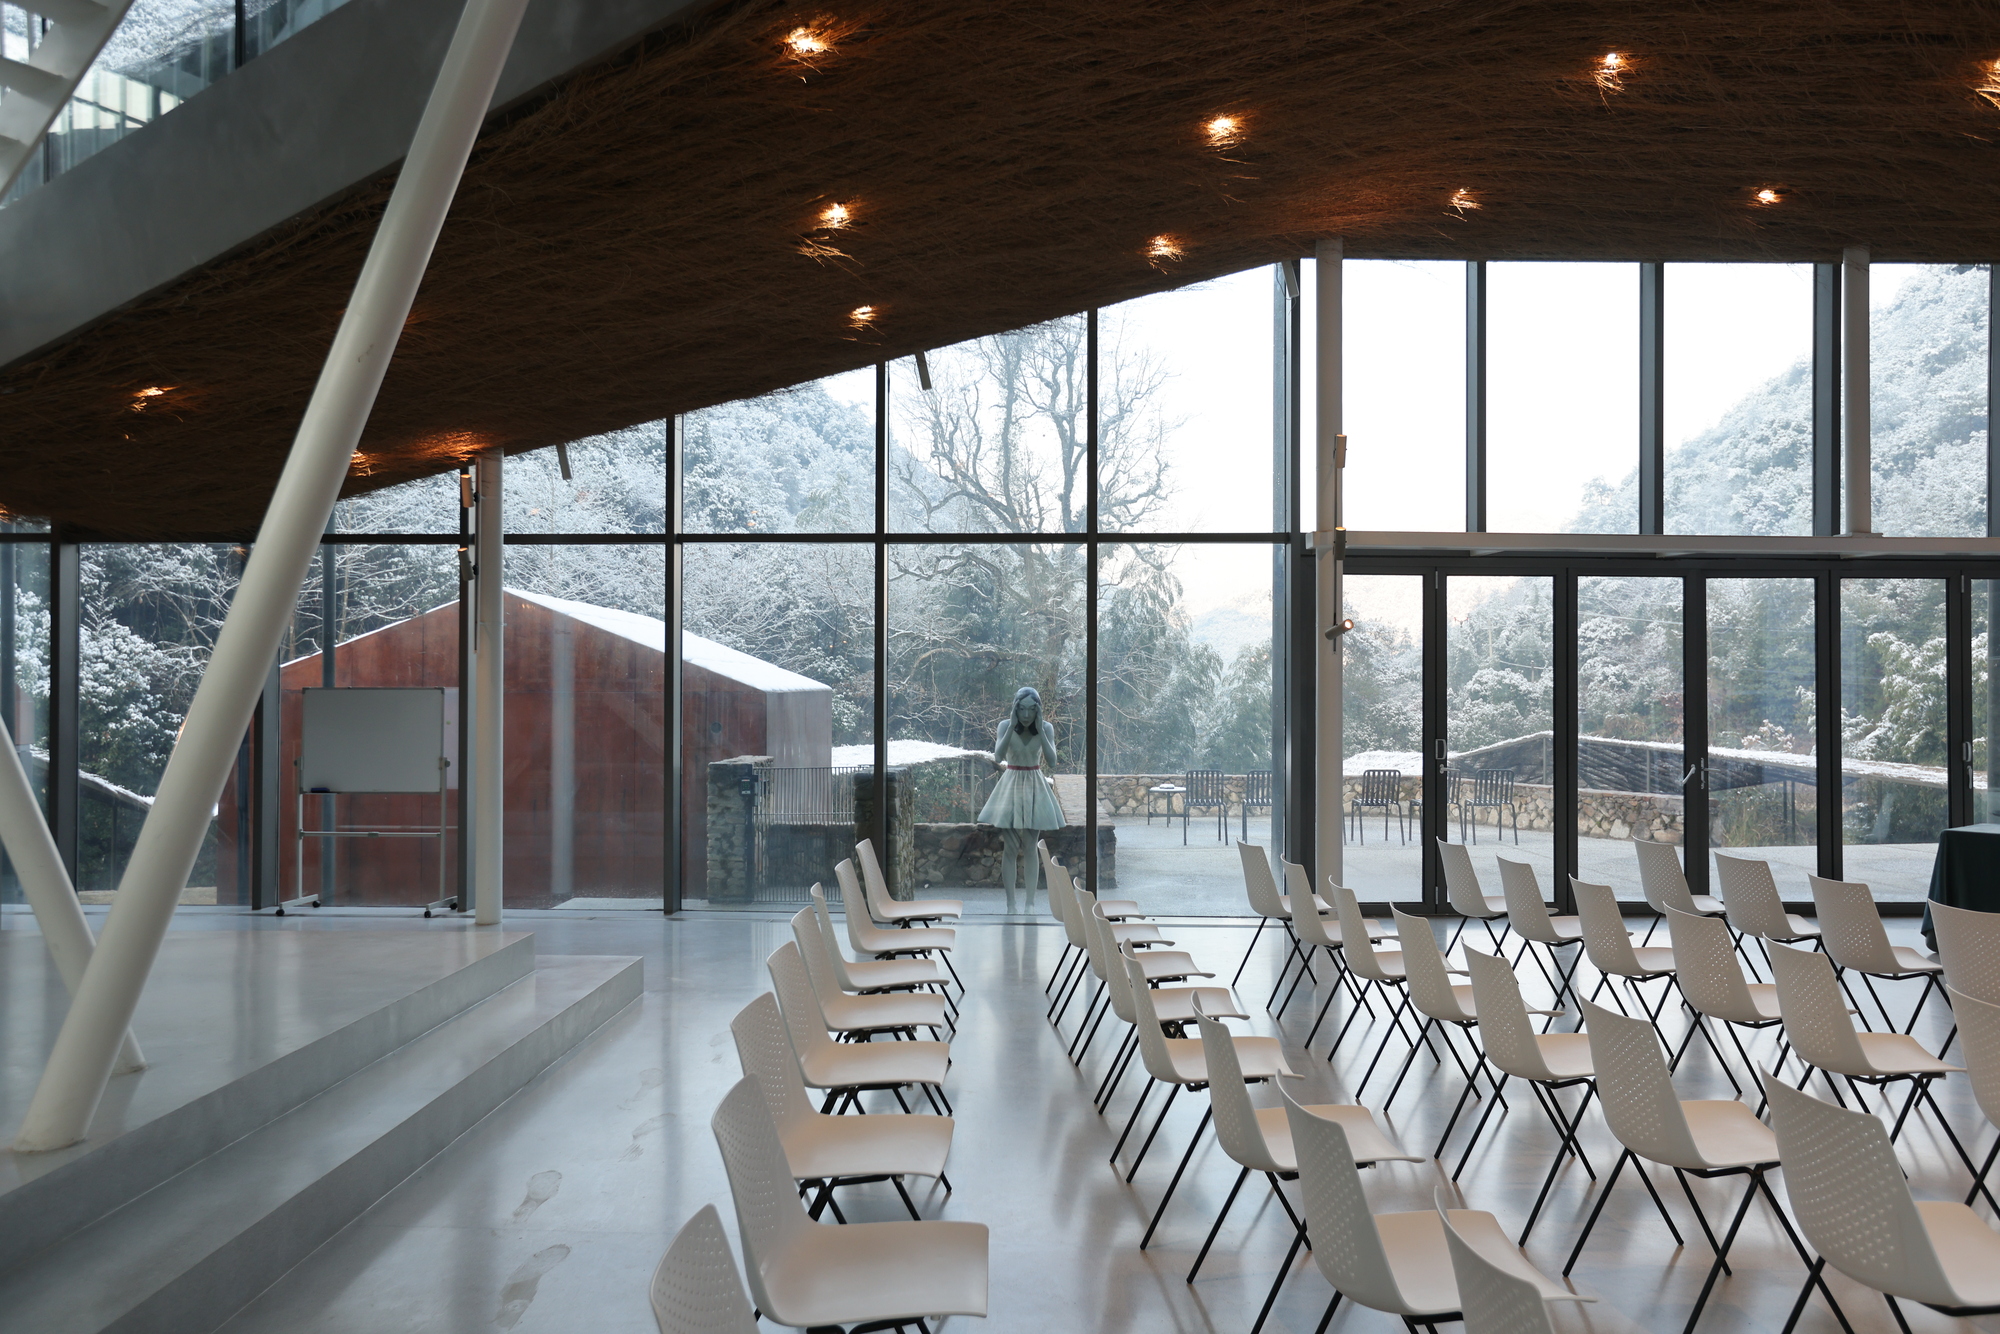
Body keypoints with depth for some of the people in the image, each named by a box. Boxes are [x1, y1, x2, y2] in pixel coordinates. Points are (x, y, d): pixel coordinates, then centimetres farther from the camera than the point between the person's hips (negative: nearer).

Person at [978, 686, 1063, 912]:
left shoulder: (1046, 728, -8)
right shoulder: (1005, 725, -10)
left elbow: (1052, 763, -17)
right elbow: (998, 757, -22)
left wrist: (1039, 729, -22)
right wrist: (1012, 726, -25)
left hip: (1035, 787, 0)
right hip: (1011, 785, 0)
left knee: (1030, 848, 2)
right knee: (1010, 848, -1)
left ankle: (1030, 903, 6)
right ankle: (1010, 904, 3)